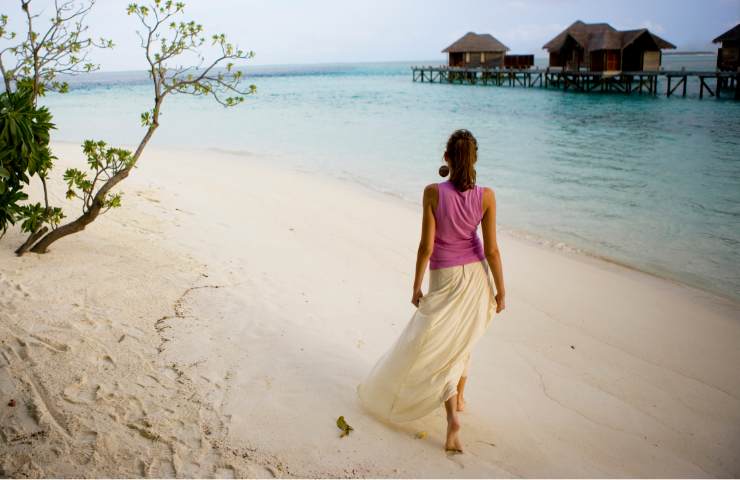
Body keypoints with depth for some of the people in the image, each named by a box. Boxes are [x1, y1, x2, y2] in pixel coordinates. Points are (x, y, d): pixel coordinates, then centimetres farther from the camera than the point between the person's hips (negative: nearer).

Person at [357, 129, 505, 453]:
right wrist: (501, 292, 4)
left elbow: (426, 246, -14)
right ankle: (459, 398, 42)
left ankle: (452, 418, -5)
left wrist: (416, 287, -1)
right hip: (477, 275, 4)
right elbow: (492, 250, -8)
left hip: (445, 281, -3)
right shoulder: (486, 196, -11)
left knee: (432, 348, 8)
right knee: (463, 340, 25)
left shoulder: (433, 193, -18)